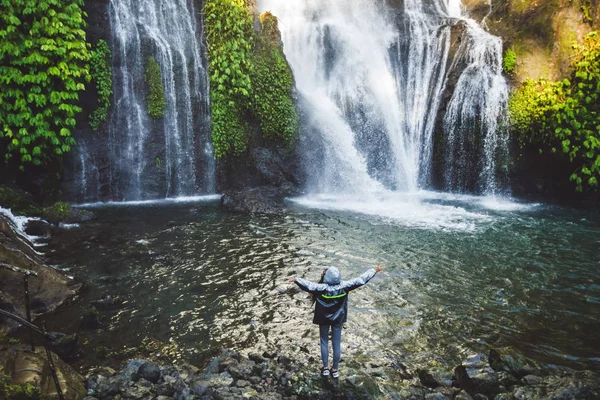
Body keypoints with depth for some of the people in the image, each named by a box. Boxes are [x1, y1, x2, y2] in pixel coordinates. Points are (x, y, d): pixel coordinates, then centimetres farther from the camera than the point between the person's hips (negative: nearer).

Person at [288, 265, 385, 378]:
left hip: (324, 319, -2)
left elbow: (309, 285, -38)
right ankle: (335, 369, 23)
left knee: (324, 342, 16)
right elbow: (361, 280, -13)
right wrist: (375, 270, -7)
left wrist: (296, 279, -34)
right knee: (337, 344, 12)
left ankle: (325, 368, 22)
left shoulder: (322, 288, -25)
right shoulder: (344, 286, -18)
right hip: (338, 319, 2)